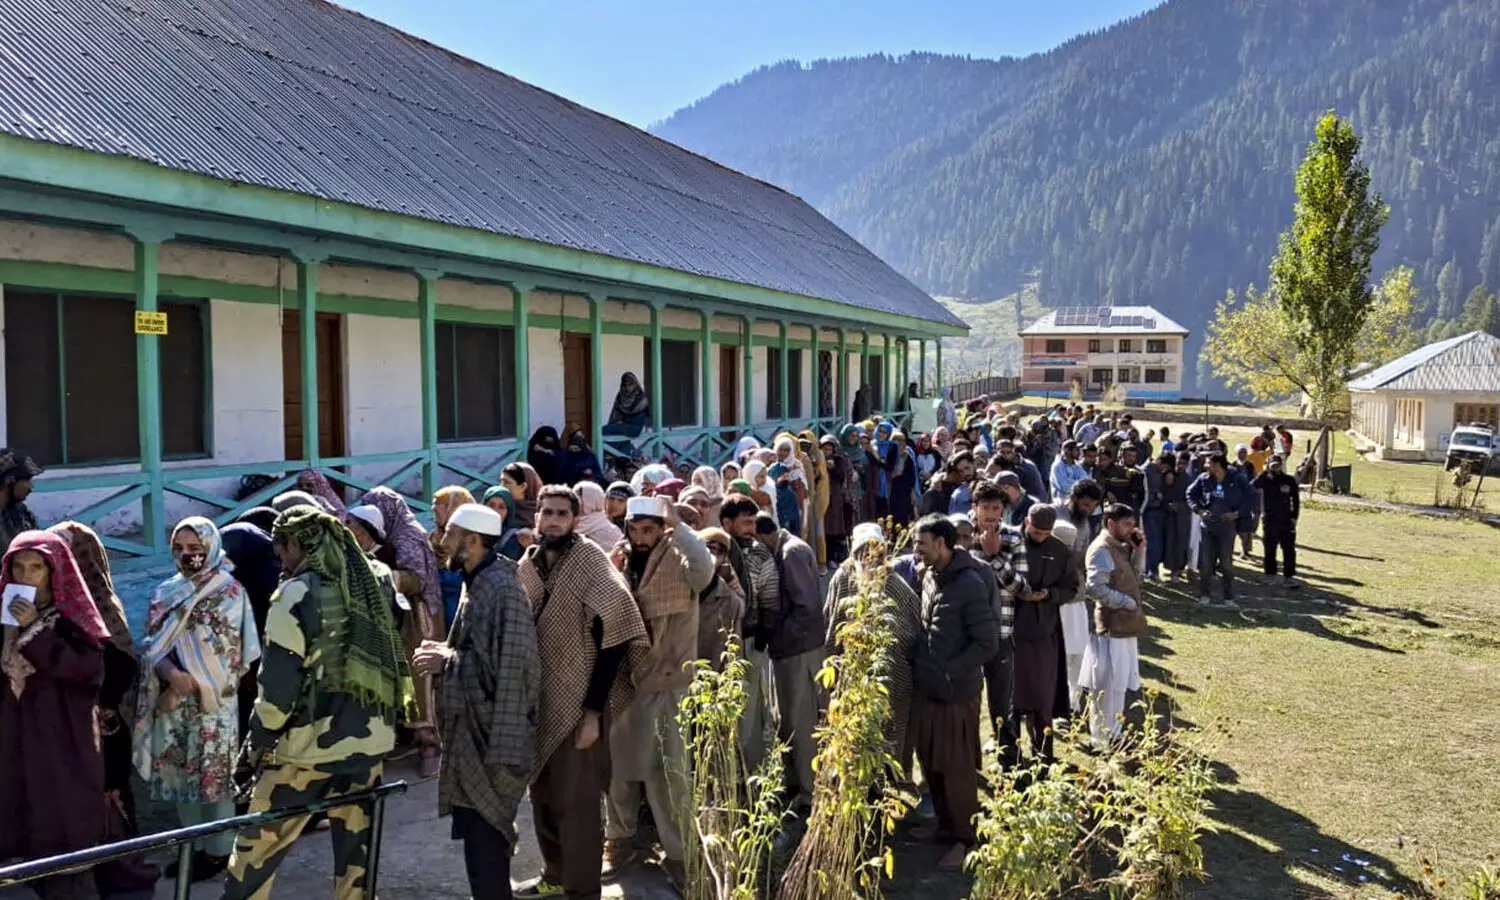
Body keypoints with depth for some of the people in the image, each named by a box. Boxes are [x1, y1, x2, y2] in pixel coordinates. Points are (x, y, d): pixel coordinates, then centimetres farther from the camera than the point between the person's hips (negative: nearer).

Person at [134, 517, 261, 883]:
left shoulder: (230, 592, -8)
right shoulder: (164, 593, 7)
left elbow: (225, 653, -13)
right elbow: (151, 646, 0)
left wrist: (187, 685, -15)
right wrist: (173, 675, -19)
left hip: (213, 702, -5)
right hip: (172, 701, 5)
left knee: (213, 777, 3)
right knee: (179, 774, 12)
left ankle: (218, 851, 16)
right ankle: (194, 846, 28)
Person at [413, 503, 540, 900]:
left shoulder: (501, 588, -18)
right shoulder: (477, 582, 12)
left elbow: (509, 665, -23)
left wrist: (447, 661, -16)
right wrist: (445, 651, 4)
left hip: (491, 730, -10)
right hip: (474, 726, 10)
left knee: (484, 834, -4)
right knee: (478, 829, 18)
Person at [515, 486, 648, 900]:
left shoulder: (590, 563, -13)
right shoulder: (526, 566, 4)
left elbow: (613, 638, -17)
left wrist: (593, 710, -19)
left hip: (578, 702, -6)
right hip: (538, 702, 6)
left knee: (576, 800, -1)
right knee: (543, 795, 17)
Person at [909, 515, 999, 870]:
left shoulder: (970, 585, -19)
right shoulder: (930, 576, 5)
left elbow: (987, 644, -18)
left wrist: (949, 672, -17)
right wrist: (918, 662, 7)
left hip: (956, 692, -8)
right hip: (927, 688, 8)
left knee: (957, 768, 4)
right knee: (930, 762, 18)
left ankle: (964, 839, 20)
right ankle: (945, 823, 35)